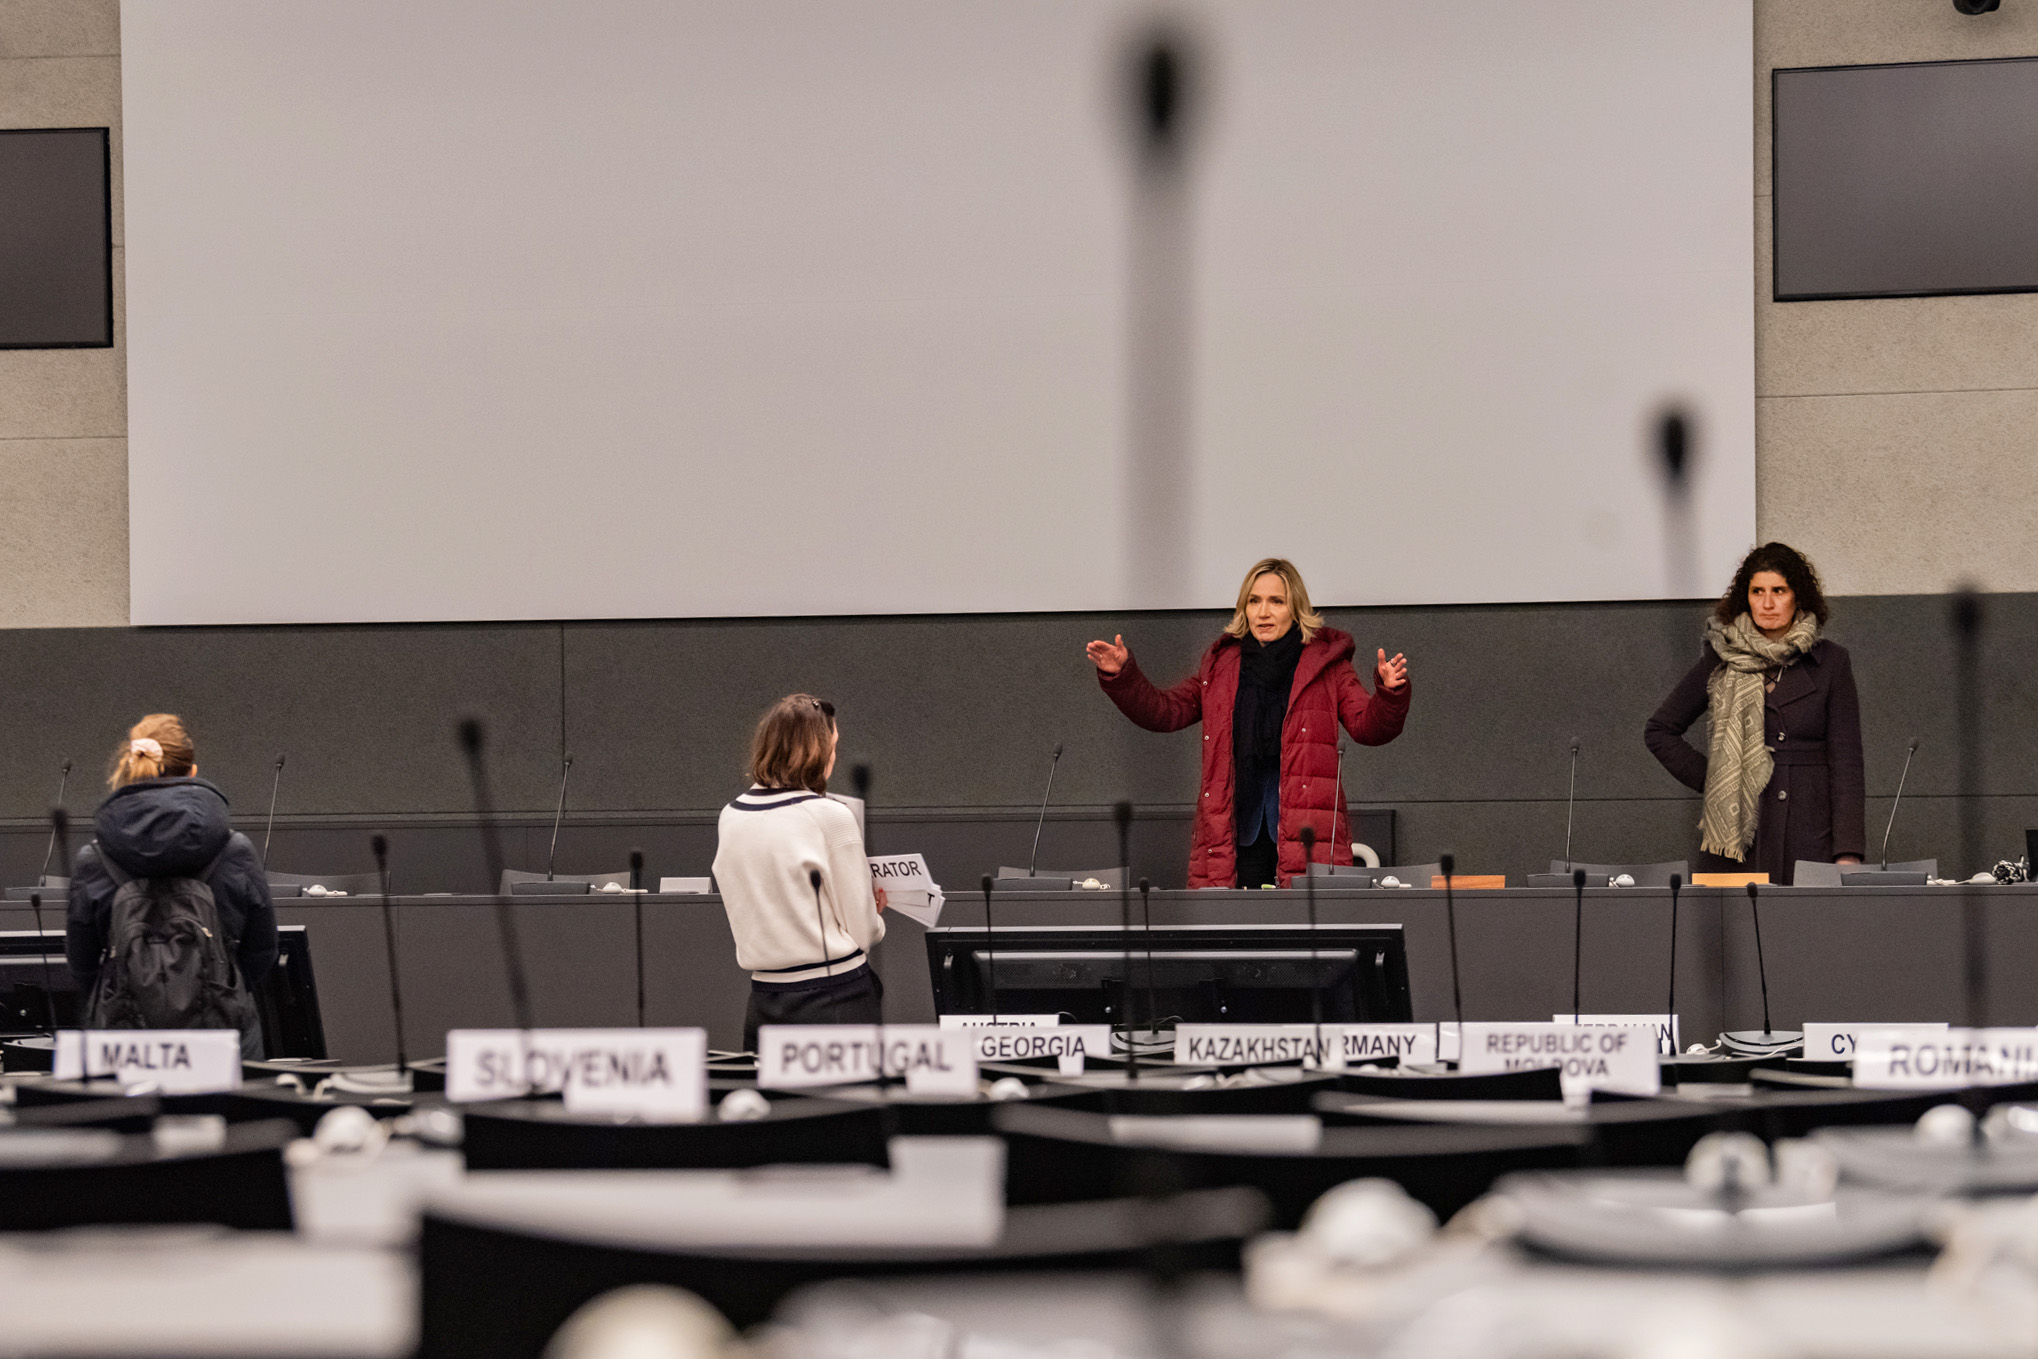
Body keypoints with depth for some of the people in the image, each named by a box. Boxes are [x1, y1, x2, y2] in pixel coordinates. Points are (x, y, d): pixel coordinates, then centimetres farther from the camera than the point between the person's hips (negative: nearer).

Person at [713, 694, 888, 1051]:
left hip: (764, 995, 5)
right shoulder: (831, 817, -11)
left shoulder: (730, 818, 6)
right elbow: (863, 930, -7)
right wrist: (875, 917, 16)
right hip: (835, 993, -5)